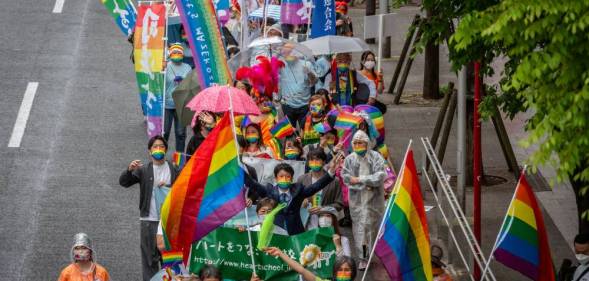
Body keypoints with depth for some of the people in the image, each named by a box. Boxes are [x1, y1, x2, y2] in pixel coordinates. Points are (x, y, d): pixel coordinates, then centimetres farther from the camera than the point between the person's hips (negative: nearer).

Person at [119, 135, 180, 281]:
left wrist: (168, 187, -13)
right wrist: (129, 170, -25)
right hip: (149, 219, -1)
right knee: (150, 255, -1)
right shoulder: (143, 170, 3)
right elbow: (123, 182, -5)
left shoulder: (173, 170, 6)